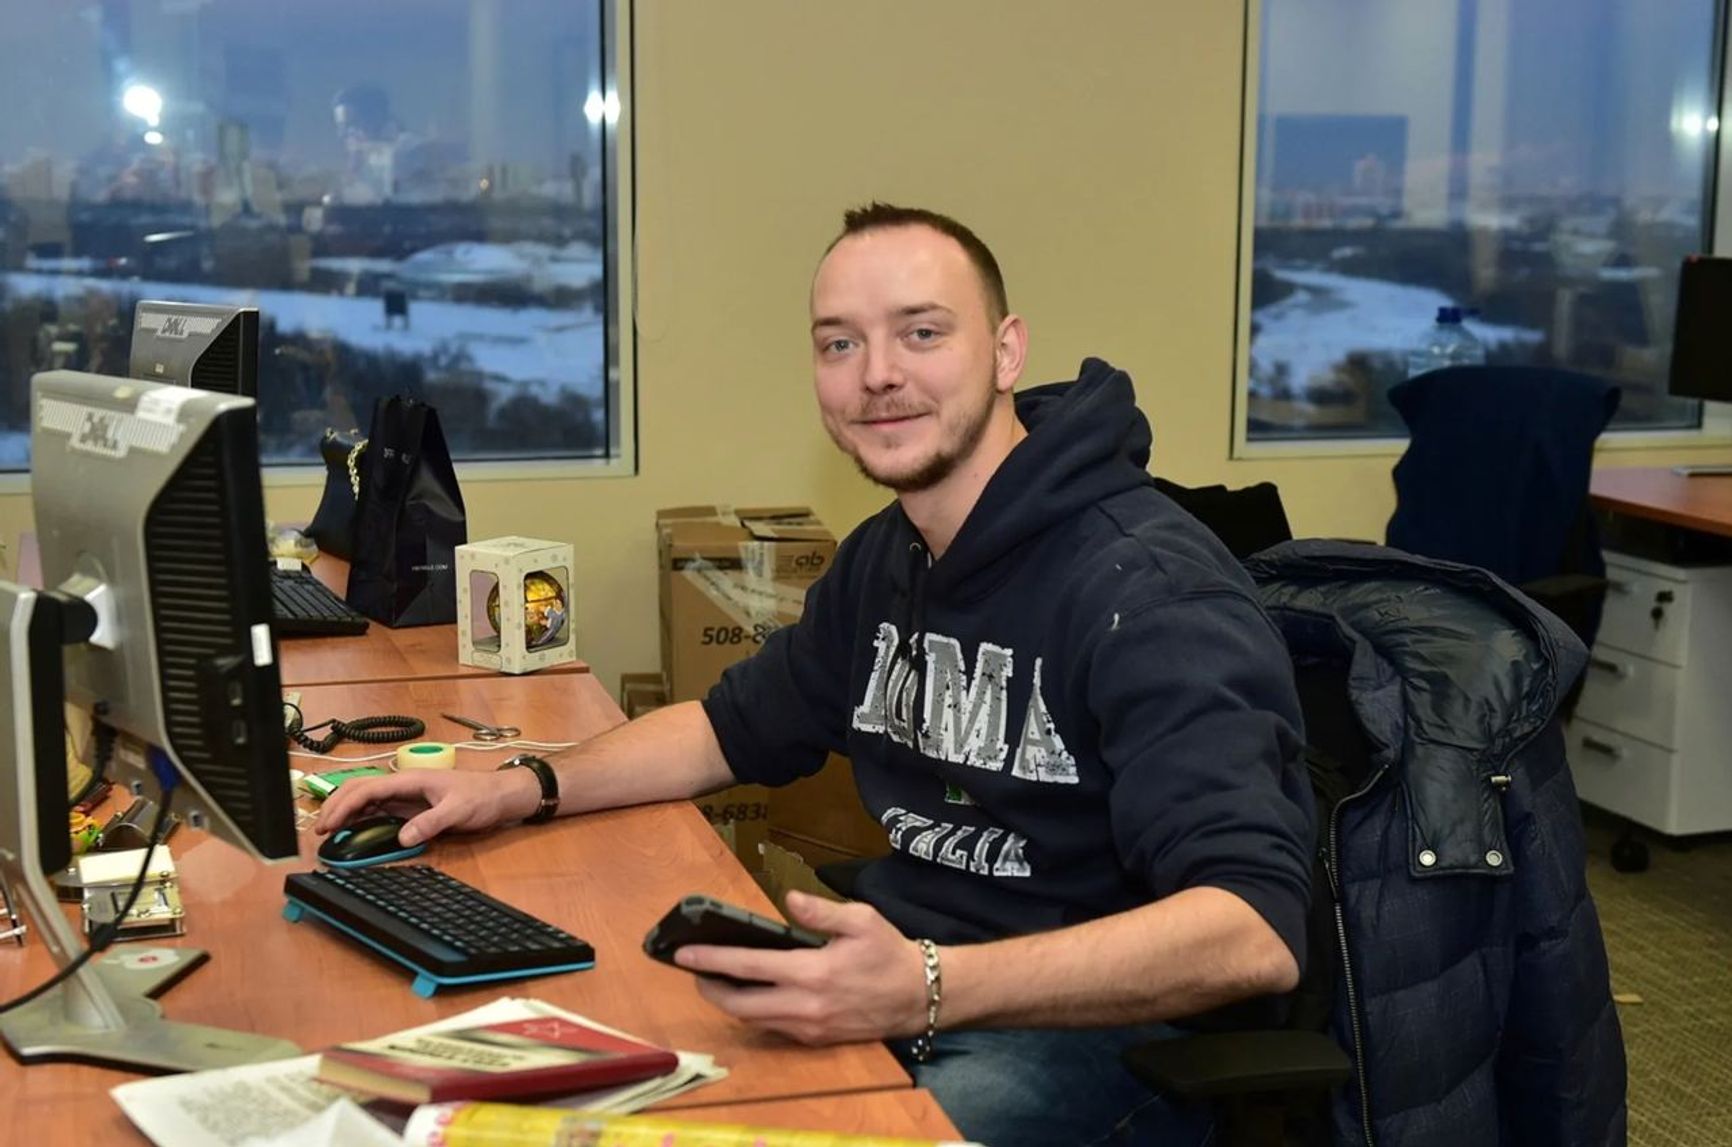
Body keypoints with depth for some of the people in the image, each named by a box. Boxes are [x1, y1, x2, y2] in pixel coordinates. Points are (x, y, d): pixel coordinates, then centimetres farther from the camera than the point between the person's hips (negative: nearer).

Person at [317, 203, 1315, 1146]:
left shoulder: (1148, 591, -21)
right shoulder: (886, 561, 7)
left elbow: (1255, 932, -31)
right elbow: (741, 727, 23)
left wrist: (929, 987, -42)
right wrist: (521, 788, 8)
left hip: (1101, 1029, -7)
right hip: (908, 982, 8)